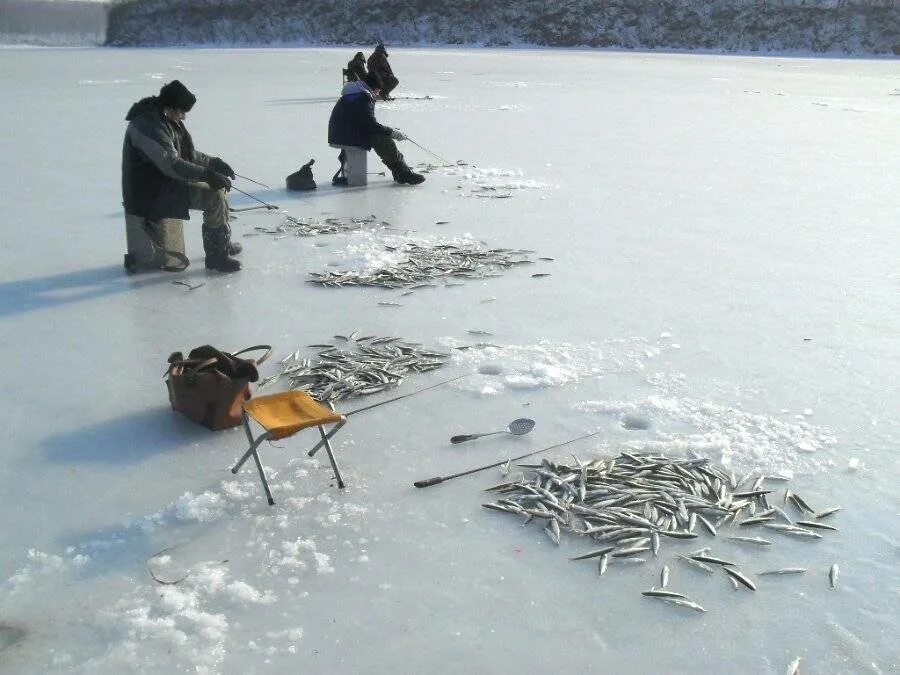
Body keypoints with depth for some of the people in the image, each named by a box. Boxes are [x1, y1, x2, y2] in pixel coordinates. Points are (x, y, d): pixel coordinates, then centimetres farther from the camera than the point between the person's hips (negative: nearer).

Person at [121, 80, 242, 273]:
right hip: (150, 193, -11)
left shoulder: (170, 120, 11)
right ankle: (216, 256, -18)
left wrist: (213, 162, 5)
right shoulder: (147, 125, -23)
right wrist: (206, 174, -32)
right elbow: (171, 164, -30)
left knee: (217, 185, 16)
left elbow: (188, 153, 19)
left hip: (165, 182, 11)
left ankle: (223, 244, 25)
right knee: (214, 196, -23)